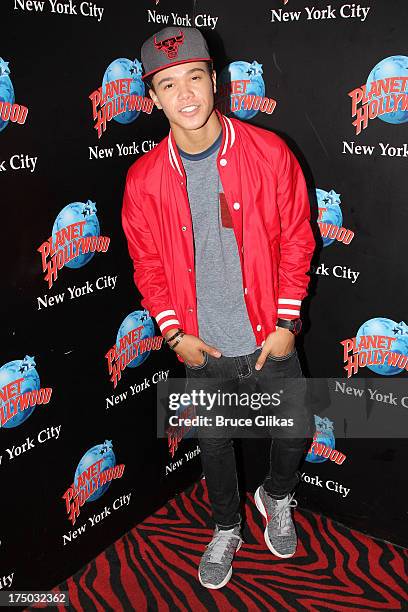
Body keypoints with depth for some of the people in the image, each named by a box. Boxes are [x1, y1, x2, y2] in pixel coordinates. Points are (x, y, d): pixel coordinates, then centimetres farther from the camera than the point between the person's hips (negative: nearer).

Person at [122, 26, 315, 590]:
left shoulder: (269, 153, -10)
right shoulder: (144, 179, -7)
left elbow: (296, 241, -4)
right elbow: (147, 264, 2)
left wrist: (287, 323, -7)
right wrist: (174, 334, -5)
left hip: (269, 338, 0)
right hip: (202, 348, 1)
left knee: (296, 430, 12)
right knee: (214, 443, 18)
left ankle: (277, 498, 47)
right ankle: (227, 530, 46)